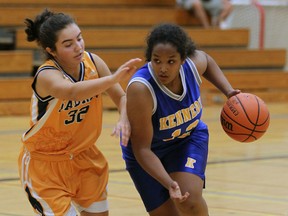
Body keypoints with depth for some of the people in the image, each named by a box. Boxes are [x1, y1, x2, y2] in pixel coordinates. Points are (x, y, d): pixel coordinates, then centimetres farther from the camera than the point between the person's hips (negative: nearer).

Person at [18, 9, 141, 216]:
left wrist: (124, 119, -25)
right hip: (45, 162, -6)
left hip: (84, 156, 6)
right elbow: (72, 92, -50)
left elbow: (121, 96, -2)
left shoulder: (92, 62, -11)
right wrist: (114, 77, -65)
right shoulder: (47, 75, -28)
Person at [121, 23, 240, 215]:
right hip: (149, 151, -2)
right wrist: (169, 184, -43)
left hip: (190, 137, 3)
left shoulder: (194, 62, -23)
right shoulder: (140, 89, -37)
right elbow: (142, 149, -32)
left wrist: (228, 91, -7)